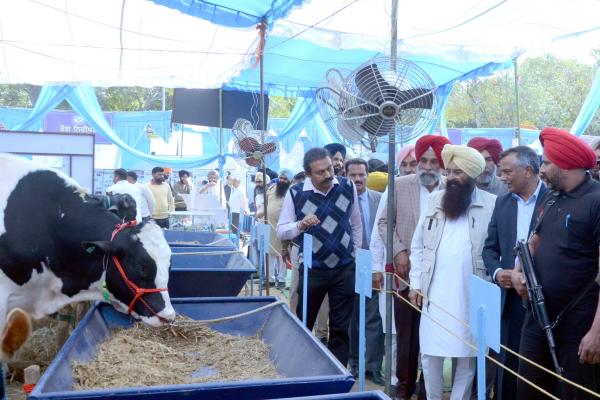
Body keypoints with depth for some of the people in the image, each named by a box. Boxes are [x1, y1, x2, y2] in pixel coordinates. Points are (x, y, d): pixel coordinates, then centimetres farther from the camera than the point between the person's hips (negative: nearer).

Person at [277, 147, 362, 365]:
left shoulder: (348, 186, -3)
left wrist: (356, 254, 12)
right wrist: (300, 225, -26)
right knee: (303, 326, 11)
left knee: (340, 328, 9)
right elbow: (281, 231, -7)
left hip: (345, 269, 1)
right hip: (312, 270, -1)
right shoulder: (296, 193, -10)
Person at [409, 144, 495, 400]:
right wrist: (416, 283, 6)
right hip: (434, 294, 3)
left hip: (472, 296, -2)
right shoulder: (435, 200, 8)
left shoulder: (492, 204, -3)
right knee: (430, 354, 8)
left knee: (466, 357, 8)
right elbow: (418, 245, 11)